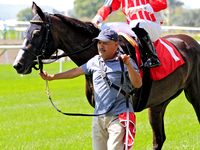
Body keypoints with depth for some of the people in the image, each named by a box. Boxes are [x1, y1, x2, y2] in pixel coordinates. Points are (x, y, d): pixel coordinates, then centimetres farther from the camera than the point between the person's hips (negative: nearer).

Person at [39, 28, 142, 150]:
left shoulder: (125, 62, -7)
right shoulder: (95, 61, 11)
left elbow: (138, 84, -17)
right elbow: (77, 71, 25)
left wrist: (128, 65, -31)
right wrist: (52, 77, 30)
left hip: (119, 117, -6)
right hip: (98, 118, 6)